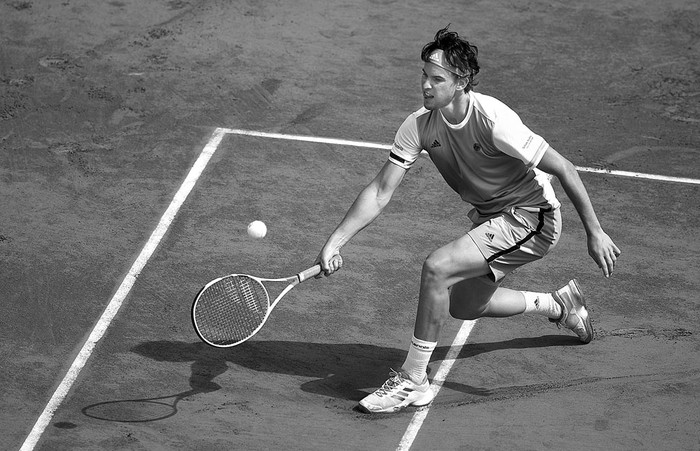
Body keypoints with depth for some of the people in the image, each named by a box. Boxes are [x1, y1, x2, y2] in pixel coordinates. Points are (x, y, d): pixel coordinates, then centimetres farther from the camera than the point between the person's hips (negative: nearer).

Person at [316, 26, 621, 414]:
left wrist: (594, 233, -23)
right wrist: (334, 243, -17)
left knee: (437, 267, -24)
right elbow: (380, 192, -9)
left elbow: (563, 169, -24)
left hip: (531, 218, -8)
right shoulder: (419, 126, -12)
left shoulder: (493, 120, -30)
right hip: (490, 217, 8)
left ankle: (413, 381, -12)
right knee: (464, 305, 20)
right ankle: (558, 304, 42)